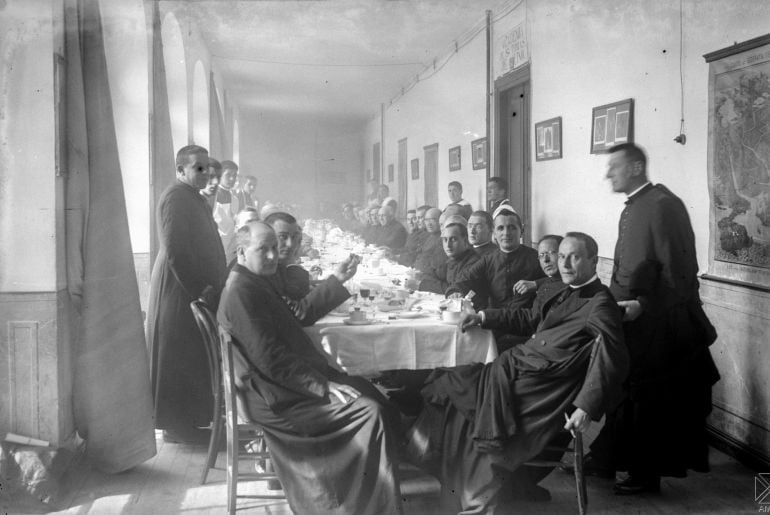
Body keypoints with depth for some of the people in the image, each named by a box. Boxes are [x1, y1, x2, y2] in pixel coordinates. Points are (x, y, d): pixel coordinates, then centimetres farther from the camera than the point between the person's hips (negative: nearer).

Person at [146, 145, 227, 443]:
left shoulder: (194, 198, 17)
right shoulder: (176, 197, -14)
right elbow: (175, 250, -22)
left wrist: (213, 284, 16)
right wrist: (199, 288, -21)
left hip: (198, 287, 10)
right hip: (181, 291, -10)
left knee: (193, 359, 13)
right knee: (180, 359, -3)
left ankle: (188, 421, 21)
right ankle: (177, 426, 6)